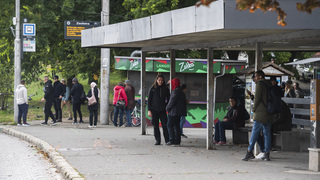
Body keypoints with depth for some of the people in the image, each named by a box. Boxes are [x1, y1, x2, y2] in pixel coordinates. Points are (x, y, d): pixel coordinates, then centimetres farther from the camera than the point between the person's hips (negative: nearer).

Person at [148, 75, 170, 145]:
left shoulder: (165, 89, 6)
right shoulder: (152, 88, 1)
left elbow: (168, 99, 10)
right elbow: (149, 99, 1)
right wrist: (149, 110, -6)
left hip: (162, 110, 1)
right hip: (154, 110, -1)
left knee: (165, 125, -6)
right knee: (156, 126, 2)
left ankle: (167, 140, -2)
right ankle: (157, 141, 9)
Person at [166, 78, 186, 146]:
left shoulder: (176, 91, -15)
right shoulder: (181, 91, 15)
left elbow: (172, 101, -20)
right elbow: (184, 101, 20)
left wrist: (167, 108, -6)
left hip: (174, 112, -10)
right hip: (179, 112, 10)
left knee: (170, 126, -7)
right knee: (176, 126, 11)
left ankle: (172, 140, -11)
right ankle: (177, 140, 11)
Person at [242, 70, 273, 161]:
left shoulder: (259, 84, -8)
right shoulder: (269, 85, 15)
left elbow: (257, 97, -12)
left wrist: (254, 108, 0)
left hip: (260, 112, -7)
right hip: (269, 113, 7)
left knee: (255, 133, -6)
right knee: (267, 134, 6)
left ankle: (249, 152, -7)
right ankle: (267, 153, 5)